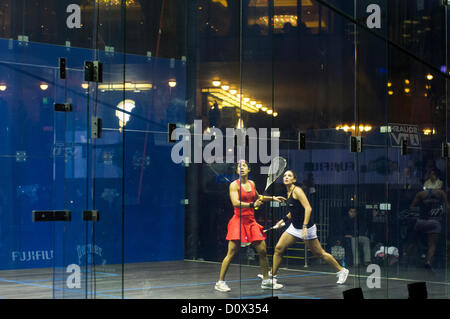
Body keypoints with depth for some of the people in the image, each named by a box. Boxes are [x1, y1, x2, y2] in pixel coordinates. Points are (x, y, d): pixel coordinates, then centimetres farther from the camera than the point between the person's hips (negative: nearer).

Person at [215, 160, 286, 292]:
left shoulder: (252, 183, 12)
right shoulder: (234, 185, -6)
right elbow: (236, 203, -19)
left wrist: (273, 198, 27)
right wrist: (252, 205, -29)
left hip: (251, 221, 6)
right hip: (238, 221, -6)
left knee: (263, 251, 3)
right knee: (231, 253, -9)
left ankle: (266, 281, 16)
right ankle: (220, 282, -1)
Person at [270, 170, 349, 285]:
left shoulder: (297, 190, -16)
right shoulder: (288, 192, 9)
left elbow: (308, 208, -24)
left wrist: (304, 226, -30)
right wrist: (283, 220, 17)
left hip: (306, 227, -8)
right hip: (294, 227, 8)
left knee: (319, 253, 1)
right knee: (278, 249, -1)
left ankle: (342, 271, 15)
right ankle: (272, 276, 8)